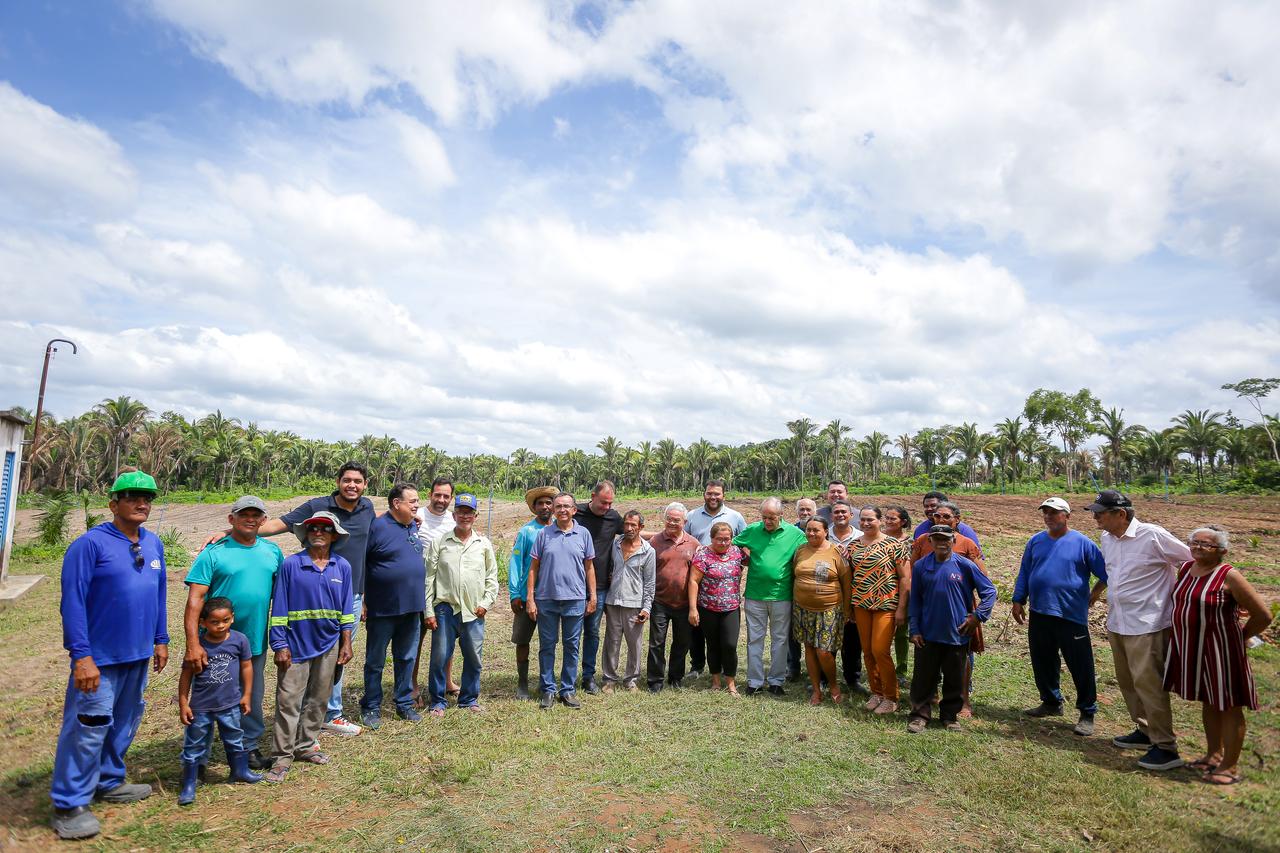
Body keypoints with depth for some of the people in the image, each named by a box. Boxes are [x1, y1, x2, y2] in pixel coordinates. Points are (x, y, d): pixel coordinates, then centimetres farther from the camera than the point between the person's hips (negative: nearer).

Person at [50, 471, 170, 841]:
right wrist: (81, 656, -20)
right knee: (88, 727, -1)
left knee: (125, 722, 18)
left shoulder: (154, 544, 5)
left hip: (138, 655, 7)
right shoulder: (90, 543, -15)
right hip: (100, 656, -6)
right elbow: (73, 602, -17)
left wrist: (160, 640, 12)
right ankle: (69, 805, 15)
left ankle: (109, 782, 35)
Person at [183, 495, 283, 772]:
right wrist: (193, 644, -24)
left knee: (252, 700, 17)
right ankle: (197, 759, 26)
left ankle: (249, 749, 34)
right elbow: (195, 599, -16)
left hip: (255, 642, 4)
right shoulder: (214, 552, -11)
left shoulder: (272, 551, 3)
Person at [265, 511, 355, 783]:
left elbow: (346, 608, 6)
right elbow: (279, 608, -5)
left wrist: (346, 643, 6)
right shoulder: (290, 564, -8)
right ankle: (282, 756, 12)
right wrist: (280, 645, -7)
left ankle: (306, 745, 29)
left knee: (318, 699, 13)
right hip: (296, 645, -3)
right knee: (288, 700, 0)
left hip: (328, 644, 3)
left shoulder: (342, 566, 0)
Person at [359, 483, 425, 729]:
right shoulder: (377, 527, -14)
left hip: (412, 608, 6)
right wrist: (360, 601, -12)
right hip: (382, 609, -6)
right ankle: (371, 707, 24)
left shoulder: (414, 526, 7)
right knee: (375, 661, 9)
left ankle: (404, 704, 28)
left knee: (407, 658, 15)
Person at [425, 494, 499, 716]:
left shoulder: (484, 544, 6)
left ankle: (469, 699, 26)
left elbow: (492, 577, 11)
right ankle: (438, 702, 19)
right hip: (445, 608, -1)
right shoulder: (440, 543, 2)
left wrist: (486, 602, 0)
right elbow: (429, 577, 2)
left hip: (474, 611, 2)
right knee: (440, 656, 2)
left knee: (473, 658, 9)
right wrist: (429, 611, -2)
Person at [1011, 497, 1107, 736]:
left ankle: (1087, 713, 14)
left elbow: (1105, 572, 1)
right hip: (1039, 614, 5)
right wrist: (1018, 601, 9)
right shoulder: (1035, 542, 7)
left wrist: (1095, 593, -2)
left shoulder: (1082, 543, -5)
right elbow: (1024, 573, 11)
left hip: (1071, 615, -4)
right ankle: (1051, 703, 31)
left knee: (1081, 666, 1)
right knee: (1043, 662, 14)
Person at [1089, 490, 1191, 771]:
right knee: (1127, 681, 16)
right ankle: (1144, 731, 32)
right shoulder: (1107, 539, 6)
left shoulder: (1153, 536, -16)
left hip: (1147, 624, -8)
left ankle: (1166, 747, 6)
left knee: (1148, 683, -6)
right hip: (1117, 624, 8)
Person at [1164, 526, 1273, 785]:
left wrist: (1239, 636, -3)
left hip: (1220, 650, -6)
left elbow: (1263, 615, -13)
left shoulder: (1229, 576, -16)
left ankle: (1230, 766, 20)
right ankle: (1214, 754, 35)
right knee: (1207, 701, 20)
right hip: (1191, 648, 7)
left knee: (1228, 706, 7)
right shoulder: (1185, 569, 4)